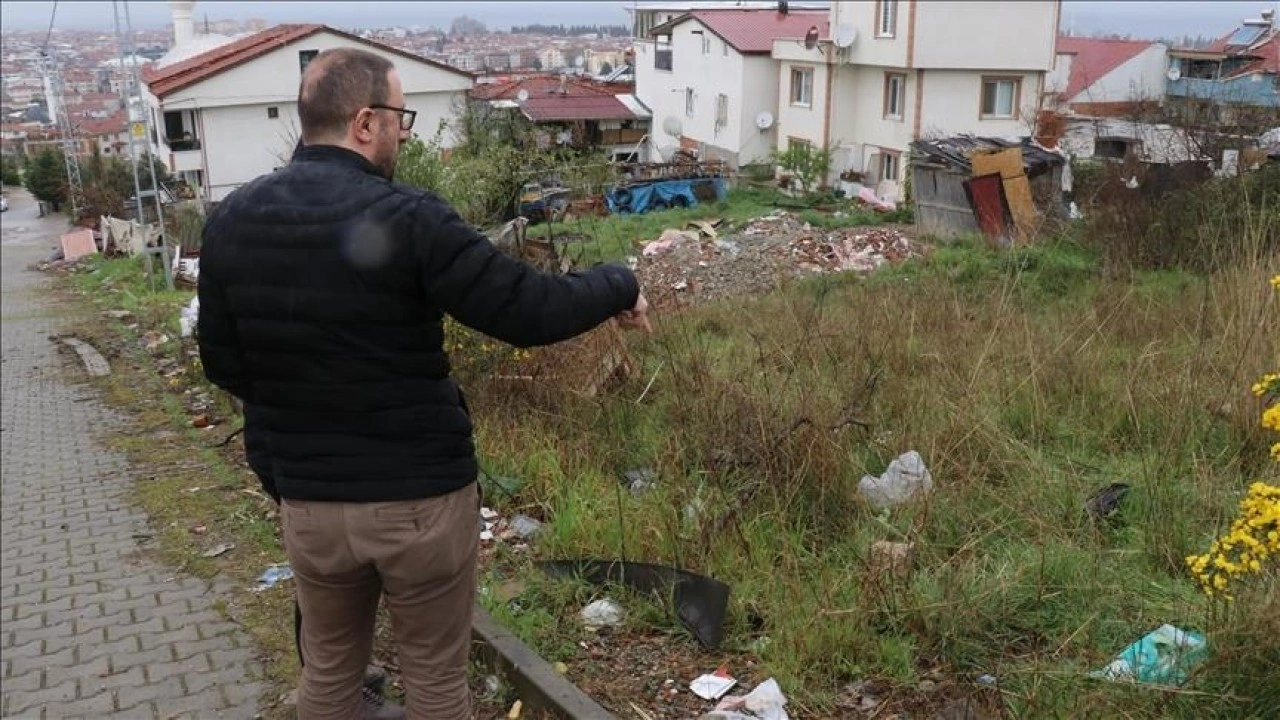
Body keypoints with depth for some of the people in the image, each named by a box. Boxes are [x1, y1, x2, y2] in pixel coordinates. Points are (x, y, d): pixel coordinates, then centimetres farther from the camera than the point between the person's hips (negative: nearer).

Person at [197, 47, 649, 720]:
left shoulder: (230, 221, -2)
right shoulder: (406, 218, -19)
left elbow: (223, 365, 5)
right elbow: (531, 310, -17)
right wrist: (619, 286, 1)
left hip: (307, 499, 5)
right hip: (422, 495, -4)